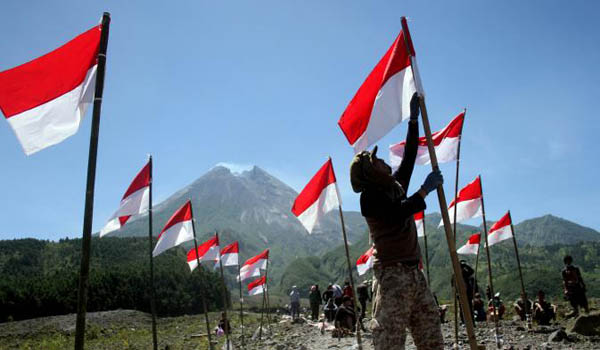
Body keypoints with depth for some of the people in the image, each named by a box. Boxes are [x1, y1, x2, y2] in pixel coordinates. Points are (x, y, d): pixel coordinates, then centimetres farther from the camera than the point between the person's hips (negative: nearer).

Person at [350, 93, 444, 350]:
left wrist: (414, 118, 20)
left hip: (413, 271, 8)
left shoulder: (396, 186, 18)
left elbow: (409, 155, 21)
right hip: (391, 272, -8)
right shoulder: (370, 197, -5)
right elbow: (398, 214, -20)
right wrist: (425, 190, -10)